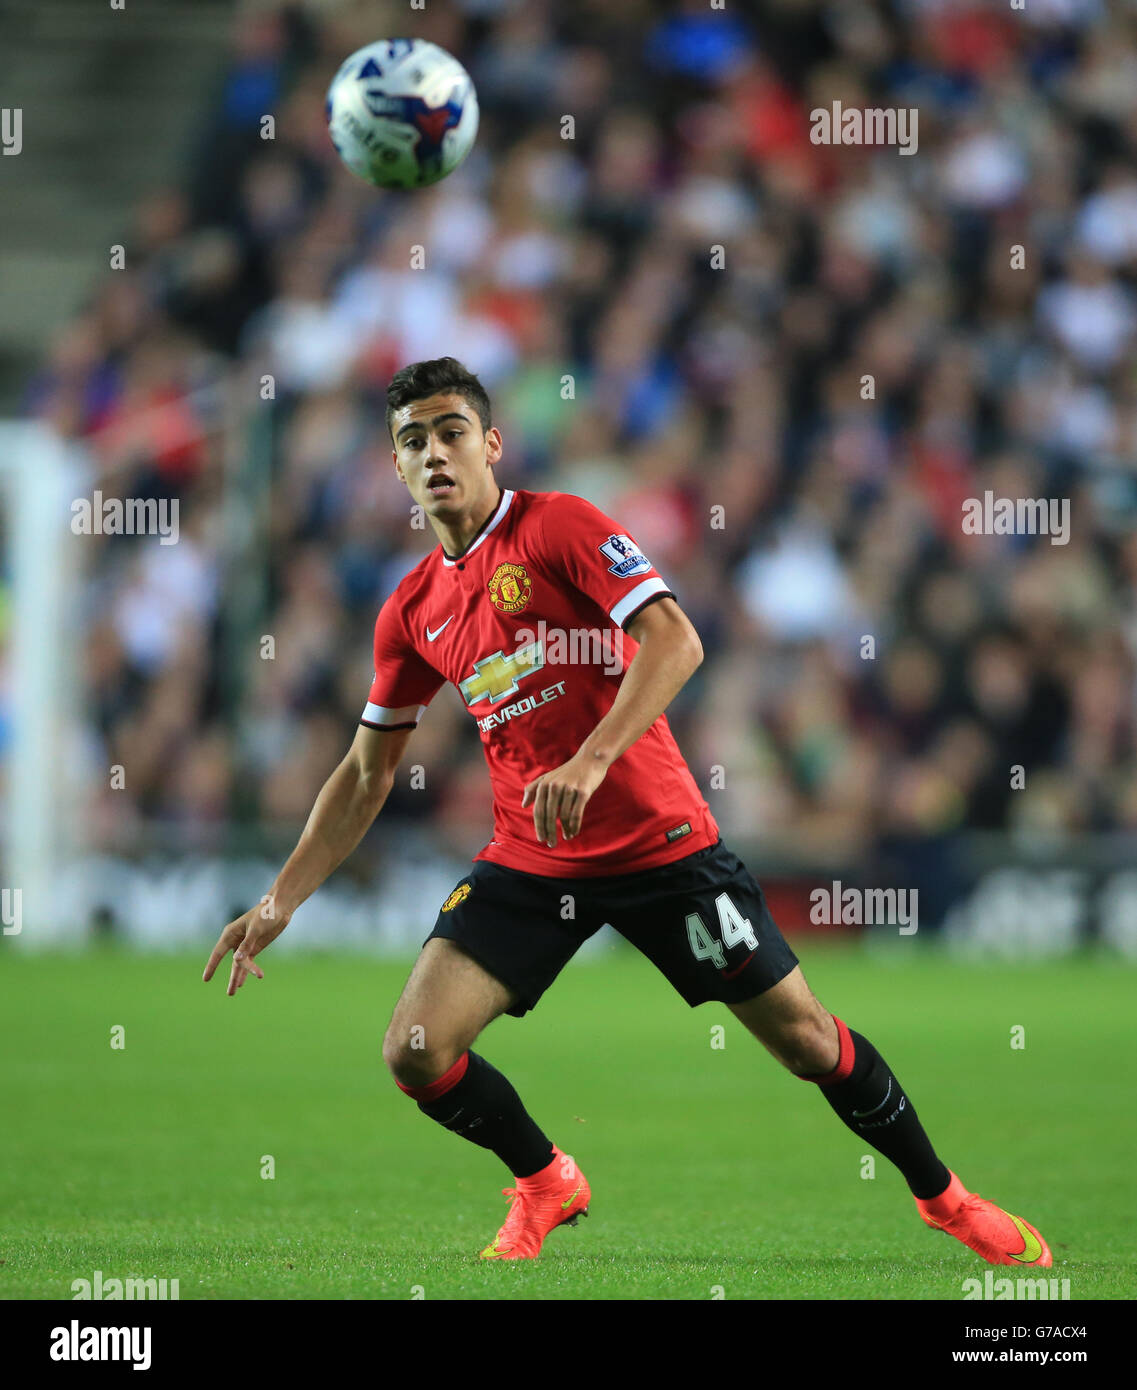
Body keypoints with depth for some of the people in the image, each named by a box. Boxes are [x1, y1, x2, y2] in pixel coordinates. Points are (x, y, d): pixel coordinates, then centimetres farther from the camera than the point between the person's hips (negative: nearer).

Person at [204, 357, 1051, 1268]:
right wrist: (280, 903, 9)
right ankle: (546, 1185, 16)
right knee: (416, 1050, -11)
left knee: (803, 1036, 0)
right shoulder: (412, 612, 7)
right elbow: (367, 774, 16)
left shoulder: (559, 526, -8)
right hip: (527, 863, 4)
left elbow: (675, 642, -21)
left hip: (658, 843, -4)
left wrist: (591, 760, -33)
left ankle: (943, 1197, 21)